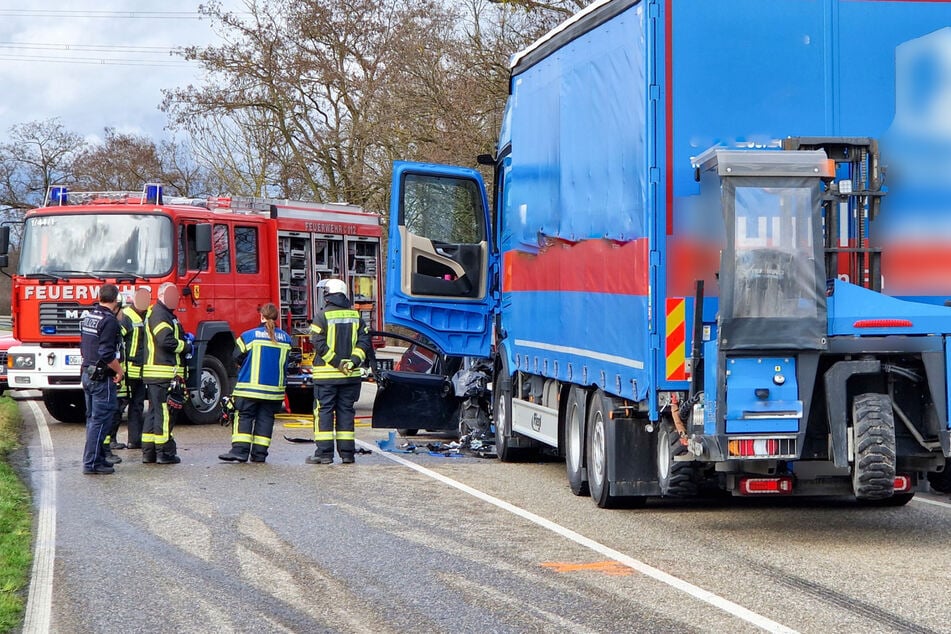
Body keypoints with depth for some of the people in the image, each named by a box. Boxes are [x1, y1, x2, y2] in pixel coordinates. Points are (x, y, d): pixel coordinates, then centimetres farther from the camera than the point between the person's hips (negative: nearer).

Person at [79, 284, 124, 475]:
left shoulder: (88, 317, 11)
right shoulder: (109, 321, -17)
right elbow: (107, 353, -22)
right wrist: (119, 370, -10)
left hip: (87, 372, 9)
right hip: (102, 377, -9)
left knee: (92, 418, 15)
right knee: (100, 420, -7)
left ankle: (97, 458, 21)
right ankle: (91, 462, -8)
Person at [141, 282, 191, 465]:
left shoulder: (167, 314, 22)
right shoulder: (158, 314, -12)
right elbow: (166, 341, -23)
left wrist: (185, 339, 12)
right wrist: (186, 346, -10)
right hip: (162, 373, -11)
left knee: (155, 412, 12)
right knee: (164, 412, -8)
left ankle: (148, 451, 15)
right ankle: (164, 452, -6)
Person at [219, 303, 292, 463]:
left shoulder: (249, 336, -7)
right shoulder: (285, 338, 4)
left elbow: (237, 358, -1)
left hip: (250, 387, -3)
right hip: (274, 388, 3)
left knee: (244, 416, 2)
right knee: (265, 418, 8)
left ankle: (239, 450, -8)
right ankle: (259, 454, 6)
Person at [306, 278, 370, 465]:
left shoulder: (322, 315, -6)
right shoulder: (355, 316, 8)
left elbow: (318, 343, -13)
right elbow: (364, 341, 1)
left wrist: (336, 362, -11)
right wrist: (353, 361, -6)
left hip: (326, 374, -4)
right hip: (351, 376, 4)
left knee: (324, 411, 0)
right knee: (346, 411, 10)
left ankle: (324, 452, -4)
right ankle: (347, 453, 8)